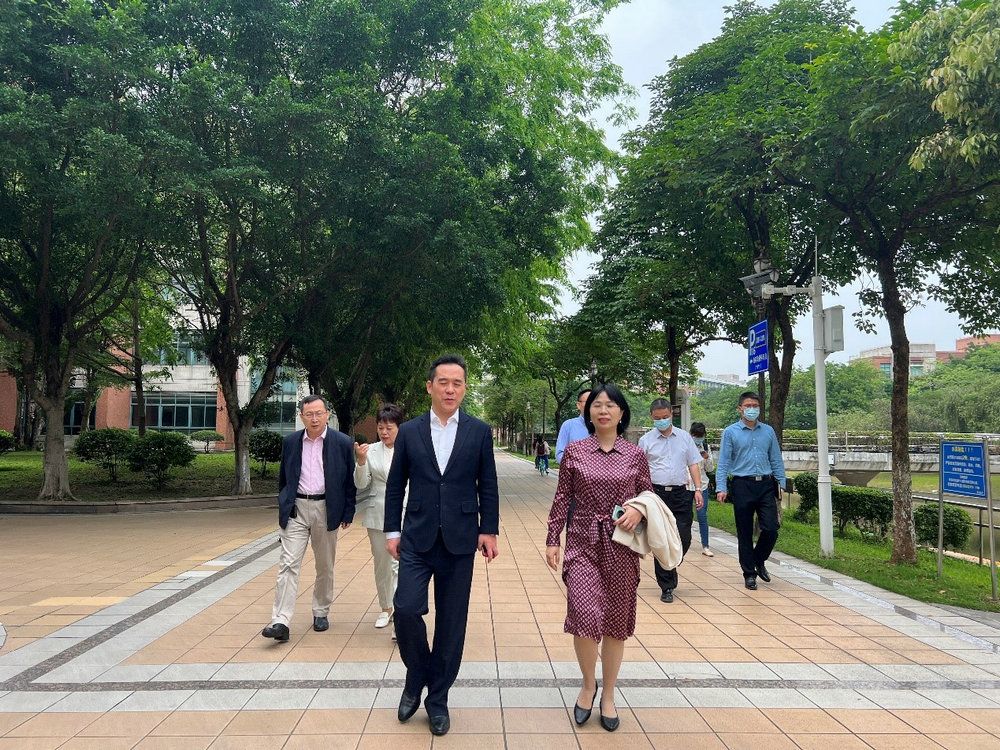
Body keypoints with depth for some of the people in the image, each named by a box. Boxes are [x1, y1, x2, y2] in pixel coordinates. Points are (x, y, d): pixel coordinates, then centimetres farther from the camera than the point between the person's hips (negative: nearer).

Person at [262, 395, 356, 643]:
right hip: (296, 510, 1)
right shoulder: (290, 442, 4)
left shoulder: (342, 443, -4)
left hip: (326, 510, -1)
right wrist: (284, 506, 10)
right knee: (288, 564, -7)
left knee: (325, 566, 11)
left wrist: (348, 513, -1)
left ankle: (321, 612, 28)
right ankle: (281, 622, -8)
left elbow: (350, 480, 1)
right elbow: (283, 478, 14)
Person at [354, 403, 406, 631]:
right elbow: (361, 484, 0)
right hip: (378, 513, 3)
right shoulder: (371, 451, 2)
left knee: (400, 563, -13)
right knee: (381, 564, 15)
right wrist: (361, 462, -16)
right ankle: (386, 609, 32)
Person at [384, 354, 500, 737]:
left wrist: (489, 530, -1)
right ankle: (416, 677, 21)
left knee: (451, 622, 6)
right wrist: (391, 530, 4)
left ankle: (437, 698, 24)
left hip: (459, 540, 0)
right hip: (417, 539, 0)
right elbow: (395, 485, 7)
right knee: (406, 609, -9)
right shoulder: (409, 431, 3)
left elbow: (488, 486, 3)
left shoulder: (479, 431, 1)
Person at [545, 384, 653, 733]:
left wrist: (638, 511, -13)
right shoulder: (574, 451, 1)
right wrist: (552, 540, 0)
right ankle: (588, 683, 18)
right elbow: (562, 500, 4)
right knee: (584, 614, -12)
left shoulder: (635, 455, 2)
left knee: (616, 622, 9)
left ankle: (608, 695, 29)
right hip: (583, 543, -1)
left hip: (621, 547, 1)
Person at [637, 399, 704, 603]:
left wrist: (698, 489, 1)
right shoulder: (646, 440, 4)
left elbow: (694, 464, 11)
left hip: (681, 494, 2)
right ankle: (666, 587, 10)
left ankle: (669, 569, 28)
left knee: (684, 540, 0)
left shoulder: (684, 437, 10)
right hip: (656, 494, -2)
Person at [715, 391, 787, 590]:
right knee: (745, 533, 4)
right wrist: (721, 488, -11)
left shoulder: (768, 431, 10)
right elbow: (723, 462, -2)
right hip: (742, 485, -2)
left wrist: (781, 484, 7)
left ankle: (759, 561, 25)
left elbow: (776, 460, 13)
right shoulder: (730, 432, 1)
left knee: (771, 529, -3)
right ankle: (749, 574, 17)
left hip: (766, 485, 2)